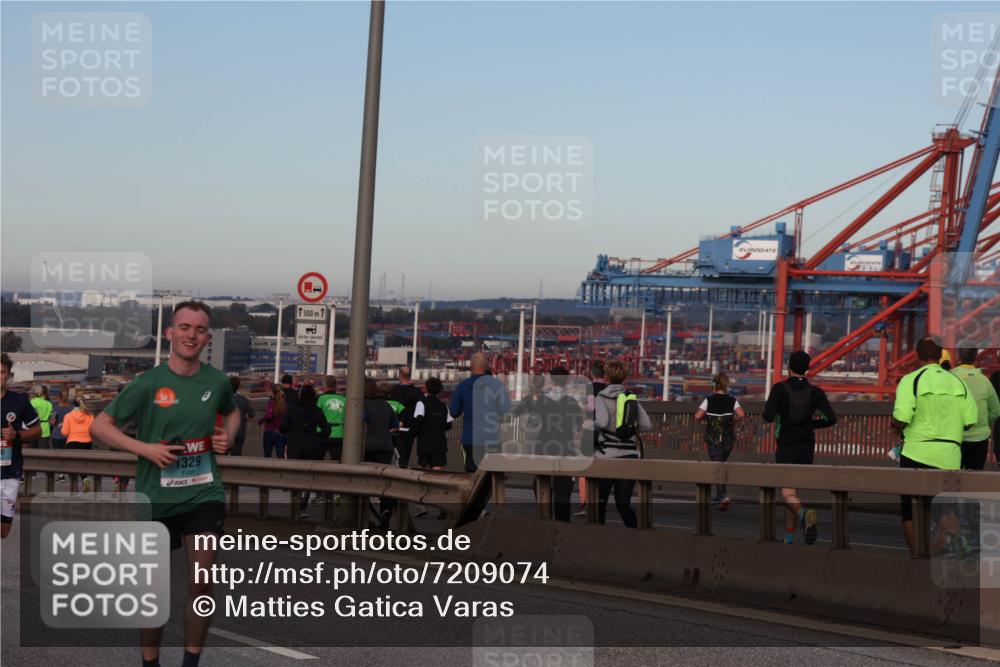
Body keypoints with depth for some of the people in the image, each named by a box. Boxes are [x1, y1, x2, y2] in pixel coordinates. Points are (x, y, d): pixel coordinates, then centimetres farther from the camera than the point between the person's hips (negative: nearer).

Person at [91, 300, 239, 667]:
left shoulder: (217, 381, 1)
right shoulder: (148, 384, -8)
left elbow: (232, 412, 23)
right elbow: (99, 426, -4)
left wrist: (228, 436, 2)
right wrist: (146, 448, -16)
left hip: (204, 494, 1)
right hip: (156, 498, -1)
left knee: (201, 585, -10)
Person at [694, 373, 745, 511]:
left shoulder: (709, 400, -5)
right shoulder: (732, 401, 0)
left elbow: (697, 417, -12)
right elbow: (741, 414, -16)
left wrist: (706, 417, 8)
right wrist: (732, 420, 3)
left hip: (713, 438, -3)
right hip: (729, 437, 3)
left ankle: (723, 496, -22)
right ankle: (719, 497, 24)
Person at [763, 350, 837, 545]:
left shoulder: (779, 388, -7)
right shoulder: (816, 392, 2)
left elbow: (768, 416, -15)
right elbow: (831, 418, -5)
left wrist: (772, 412, 9)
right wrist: (810, 423, 11)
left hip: (786, 447, -4)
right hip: (806, 448, 4)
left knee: (787, 492, -8)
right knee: (794, 489, 17)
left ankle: (804, 514, -41)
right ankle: (789, 536, 17)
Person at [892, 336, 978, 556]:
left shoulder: (911, 381, -7)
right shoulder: (957, 382, 6)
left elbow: (900, 420, -17)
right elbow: (970, 421, 3)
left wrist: (894, 425, 6)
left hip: (917, 454, -3)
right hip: (950, 457, 4)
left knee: (911, 511, 8)